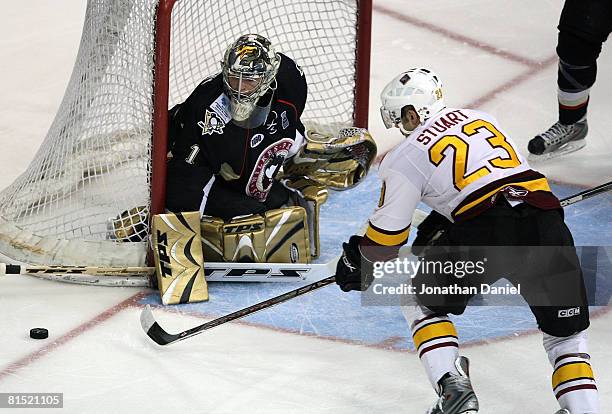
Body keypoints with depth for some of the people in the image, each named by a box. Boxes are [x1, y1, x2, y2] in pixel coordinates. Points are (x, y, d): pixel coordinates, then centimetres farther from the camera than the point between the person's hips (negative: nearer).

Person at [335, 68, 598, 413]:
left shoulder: (407, 157, 10)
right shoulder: (483, 120, 26)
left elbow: (388, 231, 14)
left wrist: (361, 270, 34)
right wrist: (436, 227, 47)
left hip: (486, 235, -4)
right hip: (546, 224, 4)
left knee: (422, 302, 21)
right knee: (566, 334, 19)